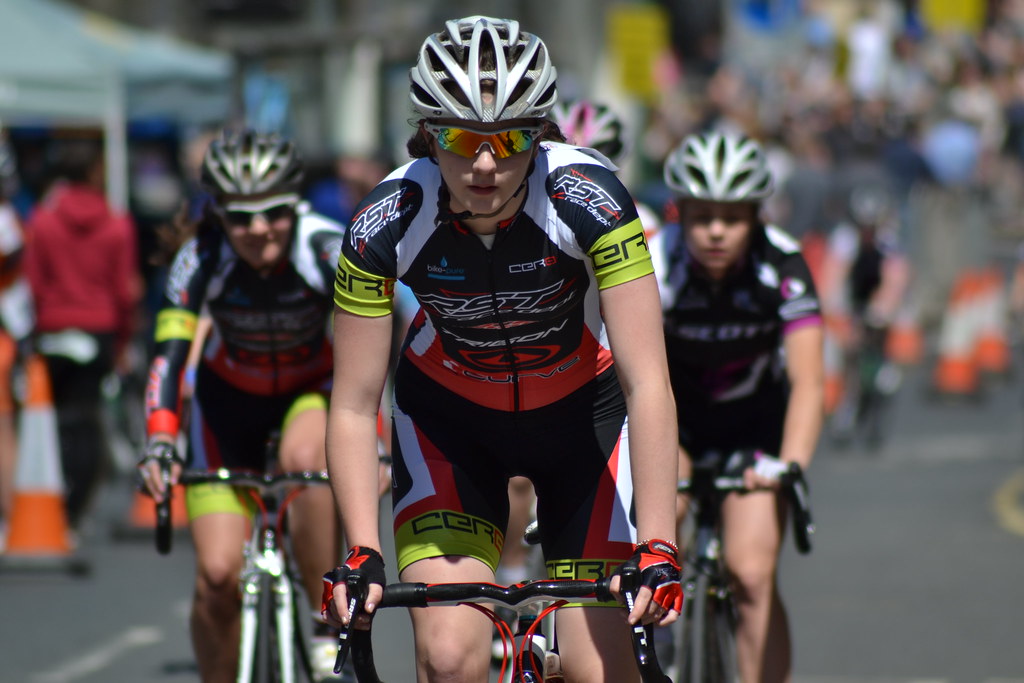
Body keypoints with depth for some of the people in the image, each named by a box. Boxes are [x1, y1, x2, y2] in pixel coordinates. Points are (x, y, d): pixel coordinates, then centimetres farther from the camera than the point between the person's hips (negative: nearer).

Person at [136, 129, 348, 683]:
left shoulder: (328, 249, -27)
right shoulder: (202, 260, -25)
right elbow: (169, 355, -30)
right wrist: (159, 442, -46)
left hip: (312, 388, -1)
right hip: (229, 396, 1)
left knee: (305, 457, -37)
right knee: (217, 574, -11)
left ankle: (331, 626, -22)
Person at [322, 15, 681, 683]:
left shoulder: (588, 199, -31)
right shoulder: (387, 222, -27)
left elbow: (648, 385, -33)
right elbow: (354, 407, -20)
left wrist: (658, 550, -41)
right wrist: (363, 554, -31)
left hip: (582, 412, 0)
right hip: (448, 415, 0)